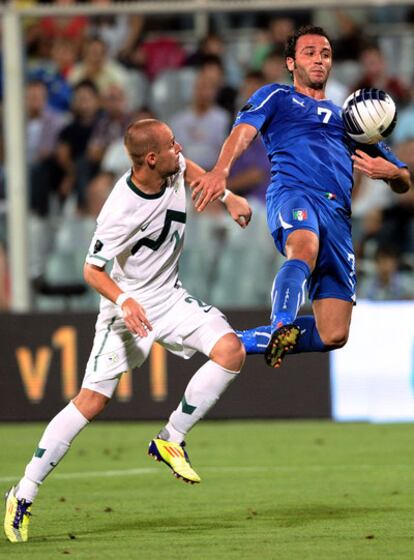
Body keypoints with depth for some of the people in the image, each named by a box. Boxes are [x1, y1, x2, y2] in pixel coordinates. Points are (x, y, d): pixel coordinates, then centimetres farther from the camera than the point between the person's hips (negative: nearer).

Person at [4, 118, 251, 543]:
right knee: (92, 400, -9)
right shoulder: (122, 212, -30)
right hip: (128, 306, -7)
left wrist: (228, 197, 14)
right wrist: (124, 300, -39)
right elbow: (92, 270, -23)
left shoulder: (172, 168, -10)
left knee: (230, 351, -15)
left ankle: (171, 440, -2)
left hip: (169, 299, 7)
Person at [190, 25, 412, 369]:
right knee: (305, 249, -42)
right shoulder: (276, 97, 23)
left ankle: (240, 342, 7)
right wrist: (221, 171, -22)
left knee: (334, 335, -9)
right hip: (293, 192, -4)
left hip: (338, 213, 4)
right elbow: (244, 131, 0)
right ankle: (280, 329, -58)